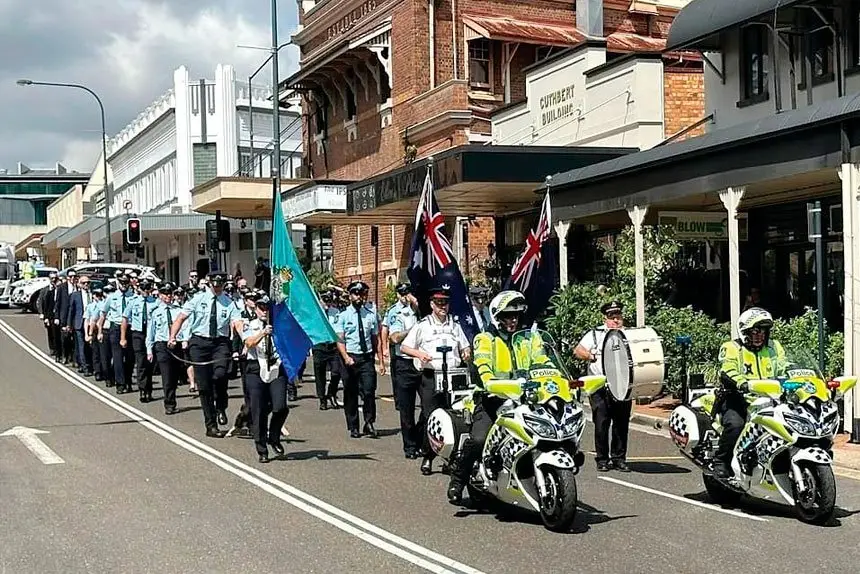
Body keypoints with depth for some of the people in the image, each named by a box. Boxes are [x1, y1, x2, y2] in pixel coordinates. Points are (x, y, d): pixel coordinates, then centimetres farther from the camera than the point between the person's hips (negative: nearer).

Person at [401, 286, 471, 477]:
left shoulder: (455, 325, 19)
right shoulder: (423, 325, 6)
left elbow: (465, 346, 27)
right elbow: (404, 347, 6)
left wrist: (467, 353, 3)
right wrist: (419, 353, -13)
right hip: (430, 376, -3)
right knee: (430, 417, -8)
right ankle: (428, 457, 1)